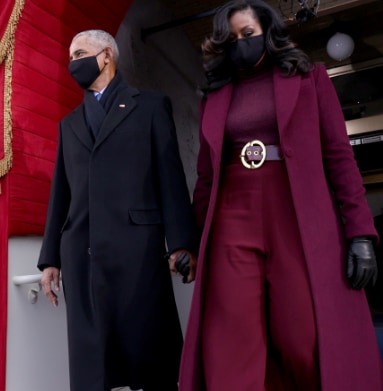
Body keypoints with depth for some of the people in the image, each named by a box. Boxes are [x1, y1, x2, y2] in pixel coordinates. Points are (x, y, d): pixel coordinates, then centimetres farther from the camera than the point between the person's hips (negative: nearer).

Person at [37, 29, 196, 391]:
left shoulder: (151, 106, 10)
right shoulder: (69, 123, 23)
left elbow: (171, 176, 1)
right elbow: (61, 193, 18)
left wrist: (180, 243, -8)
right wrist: (50, 257, 12)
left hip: (137, 245, -4)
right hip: (79, 252, 5)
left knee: (151, 350, 2)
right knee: (88, 360, 7)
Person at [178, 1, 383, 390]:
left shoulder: (308, 77, 12)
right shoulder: (214, 97, 18)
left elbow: (339, 155, 3)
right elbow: (205, 175, 15)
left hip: (299, 220, -1)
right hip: (233, 223, 2)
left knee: (309, 345, -1)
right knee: (231, 349, -2)